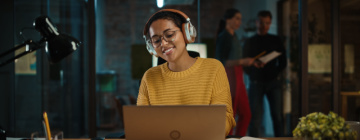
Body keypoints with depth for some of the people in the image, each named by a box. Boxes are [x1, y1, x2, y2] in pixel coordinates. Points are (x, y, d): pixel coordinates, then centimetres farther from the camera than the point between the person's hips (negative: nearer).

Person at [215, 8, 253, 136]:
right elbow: (221, 62, -17)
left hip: (237, 78, 9)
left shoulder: (234, 37, 17)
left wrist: (250, 62, 11)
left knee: (245, 114, 7)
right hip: (228, 79, -9)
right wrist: (242, 61, -23)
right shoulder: (223, 37, -9)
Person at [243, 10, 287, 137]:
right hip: (256, 83, -1)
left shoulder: (276, 40, 13)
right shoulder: (250, 42, 10)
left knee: (277, 116, -5)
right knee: (256, 117, -7)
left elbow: (282, 62, 13)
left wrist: (275, 73, -2)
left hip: (273, 82, 1)